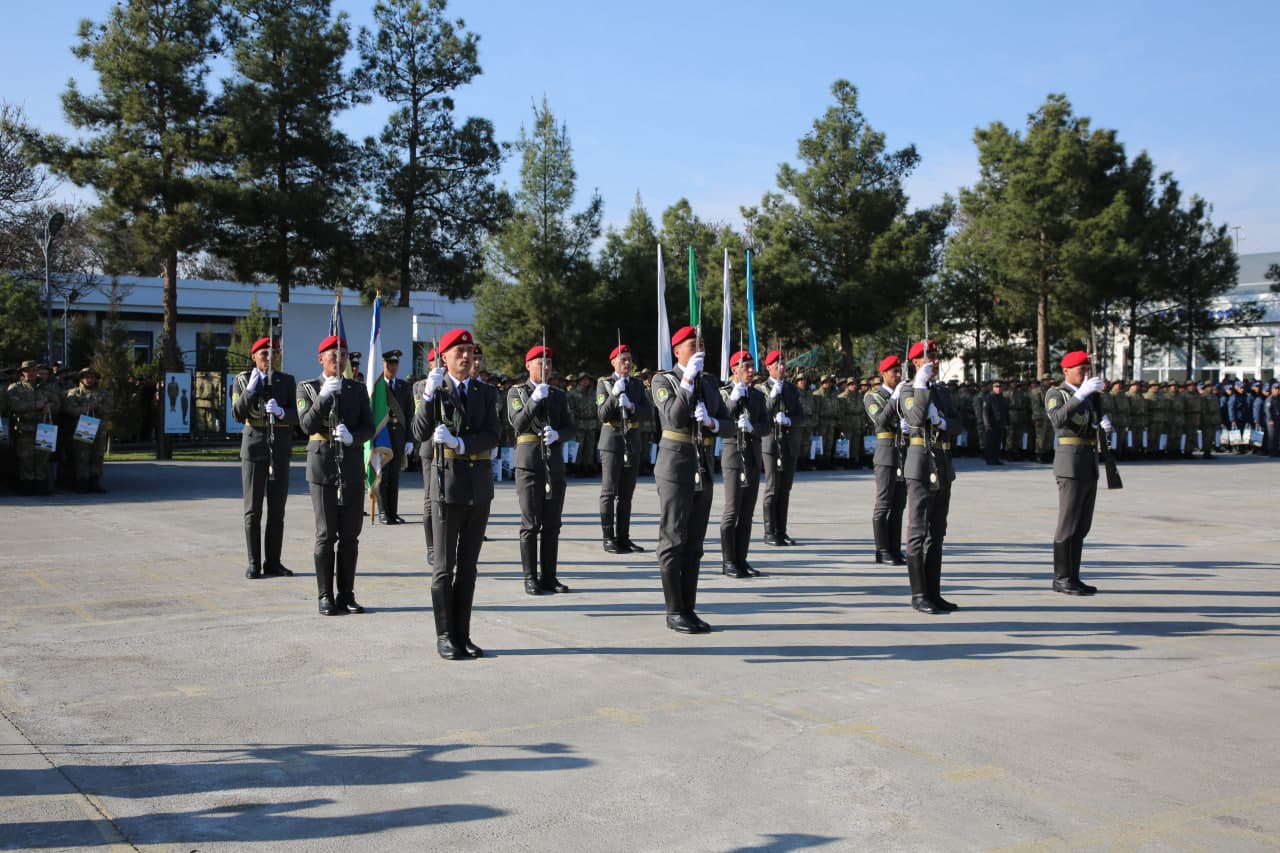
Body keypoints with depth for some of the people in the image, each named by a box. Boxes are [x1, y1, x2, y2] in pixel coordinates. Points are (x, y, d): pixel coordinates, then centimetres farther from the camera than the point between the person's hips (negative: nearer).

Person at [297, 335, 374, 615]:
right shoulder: (307, 388, 3)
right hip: (322, 468, -3)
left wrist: (352, 437, -17)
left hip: (352, 468, 3)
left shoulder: (358, 389, 10)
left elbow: (369, 427, 4)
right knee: (326, 535, -1)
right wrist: (323, 397, -22)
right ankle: (326, 597, 5)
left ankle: (346, 594, 12)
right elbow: (307, 426, -10)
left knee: (350, 535, 4)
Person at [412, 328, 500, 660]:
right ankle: (445, 637, 9)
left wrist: (461, 443, -20)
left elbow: (492, 436, -4)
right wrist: (429, 396, -23)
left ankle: (462, 636, 16)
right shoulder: (433, 390, -1)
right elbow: (420, 435, -13)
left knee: (468, 566, 9)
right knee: (444, 567, 2)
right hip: (448, 485, -3)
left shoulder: (486, 393, 8)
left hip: (480, 486, 3)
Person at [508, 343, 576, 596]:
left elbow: (570, 430, 9)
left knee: (552, 525, 5)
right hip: (529, 464, -4)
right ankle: (530, 578, 2)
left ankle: (549, 576, 11)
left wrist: (557, 435, -12)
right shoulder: (516, 392, 4)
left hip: (555, 464, 4)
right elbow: (518, 424, -10)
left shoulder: (559, 395, 15)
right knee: (531, 525, -3)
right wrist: (535, 399, -21)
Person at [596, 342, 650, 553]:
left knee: (626, 494, 8)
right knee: (609, 494, -3)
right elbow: (603, 415, -9)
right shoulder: (604, 384, 0)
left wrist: (631, 405, -15)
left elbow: (648, 415, 2)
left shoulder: (638, 384, 11)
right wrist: (614, 395, -22)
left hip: (633, 445, 4)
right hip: (612, 444, -4)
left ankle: (623, 538, 13)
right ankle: (609, 539, 0)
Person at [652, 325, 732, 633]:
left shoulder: (709, 383, 12)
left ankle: (689, 610, 14)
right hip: (676, 469, -6)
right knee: (673, 541, -3)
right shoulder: (664, 380, -5)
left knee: (694, 543, 8)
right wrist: (688, 379, -22)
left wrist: (711, 423, -12)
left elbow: (727, 424, 9)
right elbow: (674, 418, -21)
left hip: (704, 470, 6)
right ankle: (675, 613, 3)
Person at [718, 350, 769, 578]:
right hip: (733, 455, -5)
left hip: (753, 458, 5)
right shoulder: (724, 393, -2)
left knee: (747, 512, 6)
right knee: (732, 511, -6)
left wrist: (751, 426, -16)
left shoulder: (758, 395, 12)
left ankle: (741, 560, 12)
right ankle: (728, 561, -1)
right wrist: (734, 398, -24)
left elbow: (766, 425, 3)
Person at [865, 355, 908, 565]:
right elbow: (880, 420, -18)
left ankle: (895, 549, 11)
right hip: (887, 454, -6)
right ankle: (882, 550, -1)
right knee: (884, 503, -5)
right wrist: (895, 398, -23)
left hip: (905, 455, 6)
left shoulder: (903, 394, 17)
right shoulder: (872, 397, -1)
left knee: (899, 504, 7)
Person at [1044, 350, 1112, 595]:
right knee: (1068, 524, -7)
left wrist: (1105, 422, -5)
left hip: (1089, 465, 8)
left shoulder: (1089, 396, 18)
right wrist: (1082, 394, -31)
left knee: (1081, 526, 10)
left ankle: (1071, 578, 15)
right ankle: (1062, 579, -1)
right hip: (1070, 464, -8)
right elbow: (1058, 420, -26)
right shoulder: (1055, 394, -7)